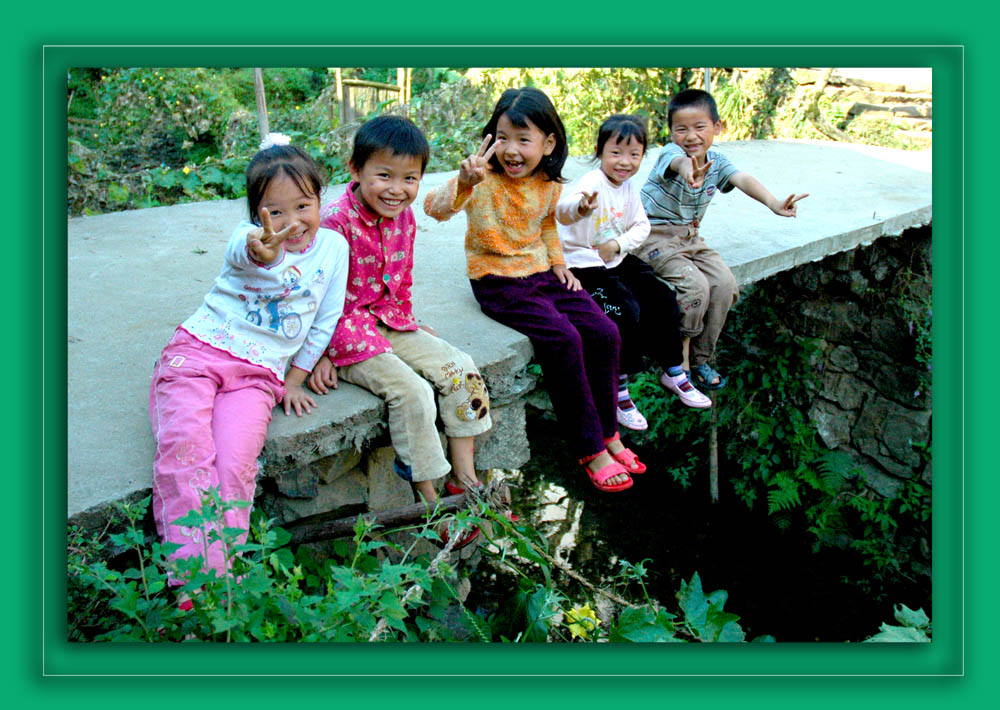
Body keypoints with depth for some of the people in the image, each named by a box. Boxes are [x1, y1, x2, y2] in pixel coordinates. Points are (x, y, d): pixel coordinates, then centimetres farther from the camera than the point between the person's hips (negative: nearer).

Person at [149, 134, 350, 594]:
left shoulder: (333, 246, 7)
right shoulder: (250, 240, -2)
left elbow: (325, 320, 14)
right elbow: (242, 254, -31)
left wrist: (295, 379, 13)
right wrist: (261, 250, -57)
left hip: (260, 373, 1)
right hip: (197, 349, -1)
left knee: (235, 461, -24)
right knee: (184, 442, -26)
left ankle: (224, 574, -20)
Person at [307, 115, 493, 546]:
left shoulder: (404, 218, 4)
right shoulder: (335, 221, -19)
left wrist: (406, 323, 17)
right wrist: (320, 354, -16)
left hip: (389, 324, 8)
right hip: (347, 332, -8)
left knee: (460, 368, -4)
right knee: (412, 391, -24)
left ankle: (464, 479, 3)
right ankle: (430, 502, -9)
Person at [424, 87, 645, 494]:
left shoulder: (549, 185, 2)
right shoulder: (483, 181, -16)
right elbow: (435, 208, -33)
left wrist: (558, 262, 12)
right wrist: (463, 182, -52)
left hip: (542, 275, 6)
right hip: (498, 282, -6)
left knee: (604, 332, -10)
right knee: (563, 339, -25)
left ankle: (607, 434, 8)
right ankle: (589, 450, -10)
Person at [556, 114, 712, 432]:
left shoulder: (629, 188, 6)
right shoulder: (592, 184, -19)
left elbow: (641, 226, 7)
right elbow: (563, 211, -40)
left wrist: (618, 244, -14)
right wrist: (578, 207, -65)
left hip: (619, 259, 8)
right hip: (584, 263, -8)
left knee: (662, 297, 1)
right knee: (625, 308, -25)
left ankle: (673, 372, 19)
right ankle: (618, 391, -12)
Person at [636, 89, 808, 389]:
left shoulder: (716, 161, 0)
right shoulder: (670, 153, -18)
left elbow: (742, 179, -19)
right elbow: (678, 162, -44)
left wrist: (773, 203, -40)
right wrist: (688, 171, -71)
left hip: (689, 237, 6)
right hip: (654, 236, -6)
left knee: (724, 283, -12)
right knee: (694, 285, -26)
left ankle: (700, 359, 0)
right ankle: (679, 358, -6)